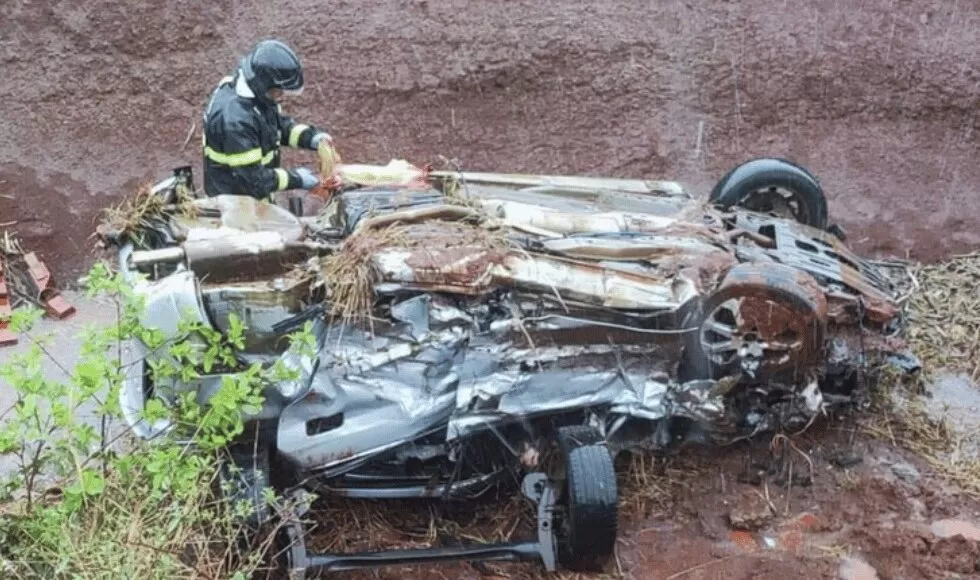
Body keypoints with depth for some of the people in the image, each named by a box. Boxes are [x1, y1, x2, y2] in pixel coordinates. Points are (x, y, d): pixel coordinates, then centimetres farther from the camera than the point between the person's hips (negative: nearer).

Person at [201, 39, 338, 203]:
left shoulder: (255, 92, -8)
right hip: (235, 204, -9)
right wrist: (296, 179, -22)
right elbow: (252, 178, -32)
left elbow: (279, 123, 10)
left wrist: (312, 137, -7)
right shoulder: (235, 118, -35)